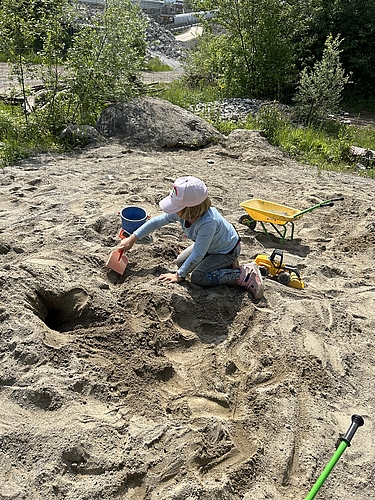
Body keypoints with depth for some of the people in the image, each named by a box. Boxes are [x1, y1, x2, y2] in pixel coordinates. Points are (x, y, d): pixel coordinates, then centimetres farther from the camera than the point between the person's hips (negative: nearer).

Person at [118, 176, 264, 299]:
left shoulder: (208, 222, -43)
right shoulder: (181, 212, -21)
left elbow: (197, 254, -37)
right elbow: (156, 222, -8)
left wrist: (179, 276, -27)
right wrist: (132, 238, -5)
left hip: (228, 249, -8)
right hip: (210, 244, 8)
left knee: (197, 277, -19)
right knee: (181, 262, 10)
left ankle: (243, 275, -11)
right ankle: (224, 263, 14)